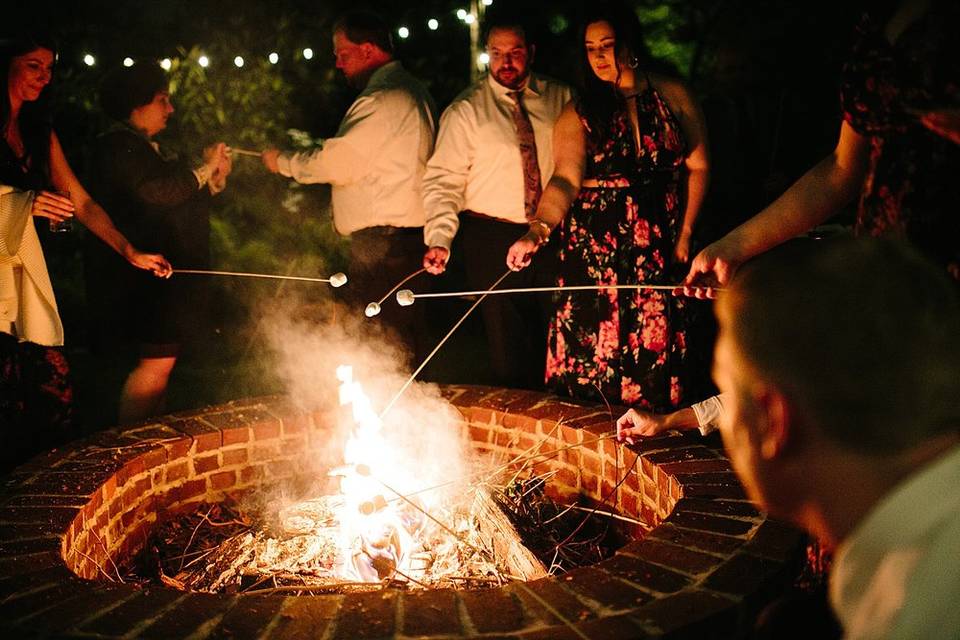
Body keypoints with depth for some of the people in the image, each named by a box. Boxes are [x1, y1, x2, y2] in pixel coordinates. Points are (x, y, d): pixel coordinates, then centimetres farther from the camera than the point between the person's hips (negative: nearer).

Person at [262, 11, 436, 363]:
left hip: (383, 238, -10)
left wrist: (283, 162, -1)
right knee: (408, 338, 13)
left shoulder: (382, 98, -14)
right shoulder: (410, 89, 18)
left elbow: (338, 162, -15)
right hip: (411, 230, 10)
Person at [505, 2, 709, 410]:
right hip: (595, 245, 0)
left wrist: (686, 231, 0)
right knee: (592, 350, -3)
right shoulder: (578, 113, 3)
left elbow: (698, 166, 7)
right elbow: (565, 178, -11)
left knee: (652, 347, 0)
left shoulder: (672, 96, 5)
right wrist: (537, 230, -27)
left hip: (659, 245, 1)